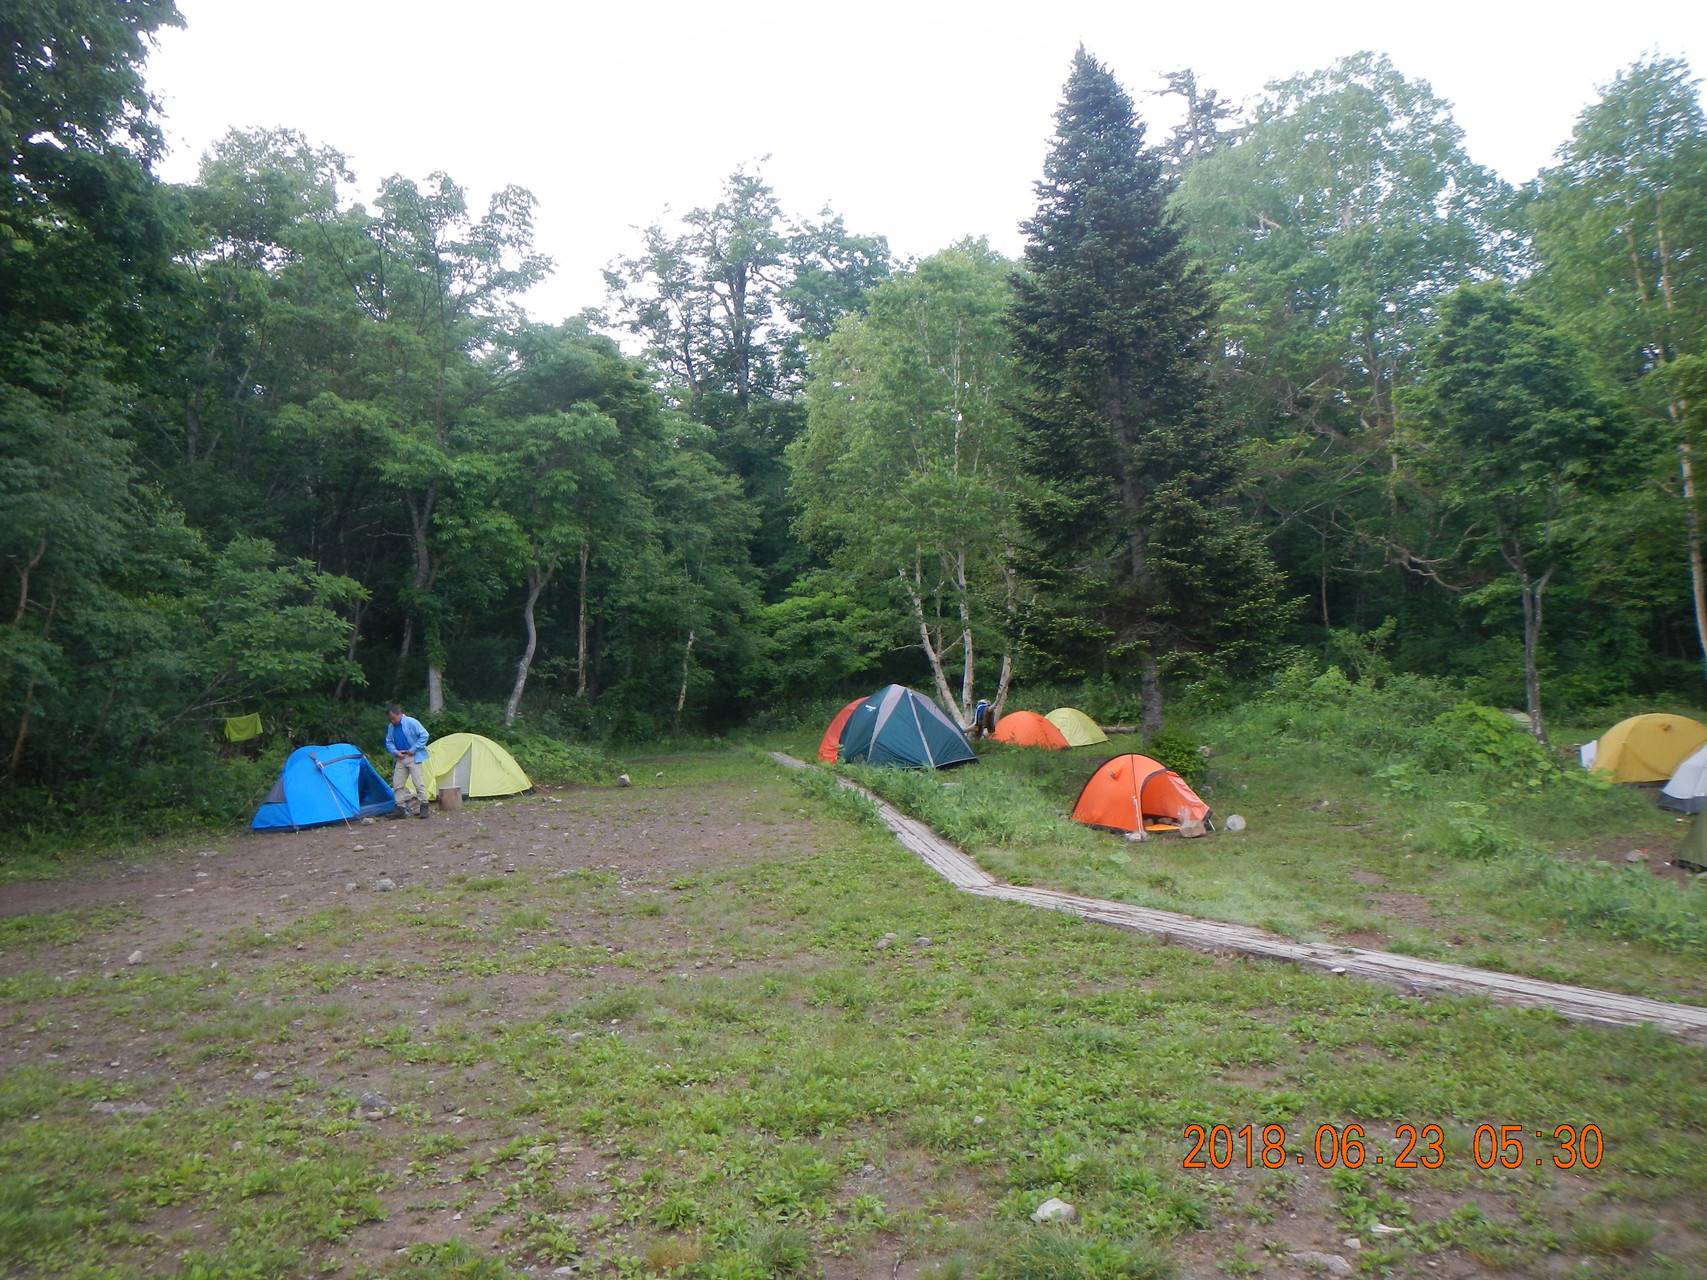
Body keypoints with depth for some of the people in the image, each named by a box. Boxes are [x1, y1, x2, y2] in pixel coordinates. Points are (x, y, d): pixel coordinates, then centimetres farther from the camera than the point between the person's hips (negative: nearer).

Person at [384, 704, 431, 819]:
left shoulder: (411, 722, -12)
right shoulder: (391, 727, 7)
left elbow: (424, 735, -15)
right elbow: (388, 742, 16)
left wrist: (413, 749, -15)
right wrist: (396, 752, -3)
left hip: (413, 757, -7)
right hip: (401, 758, 7)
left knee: (418, 782, -9)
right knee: (396, 784, 4)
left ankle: (423, 807, -2)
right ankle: (401, 807, 12)